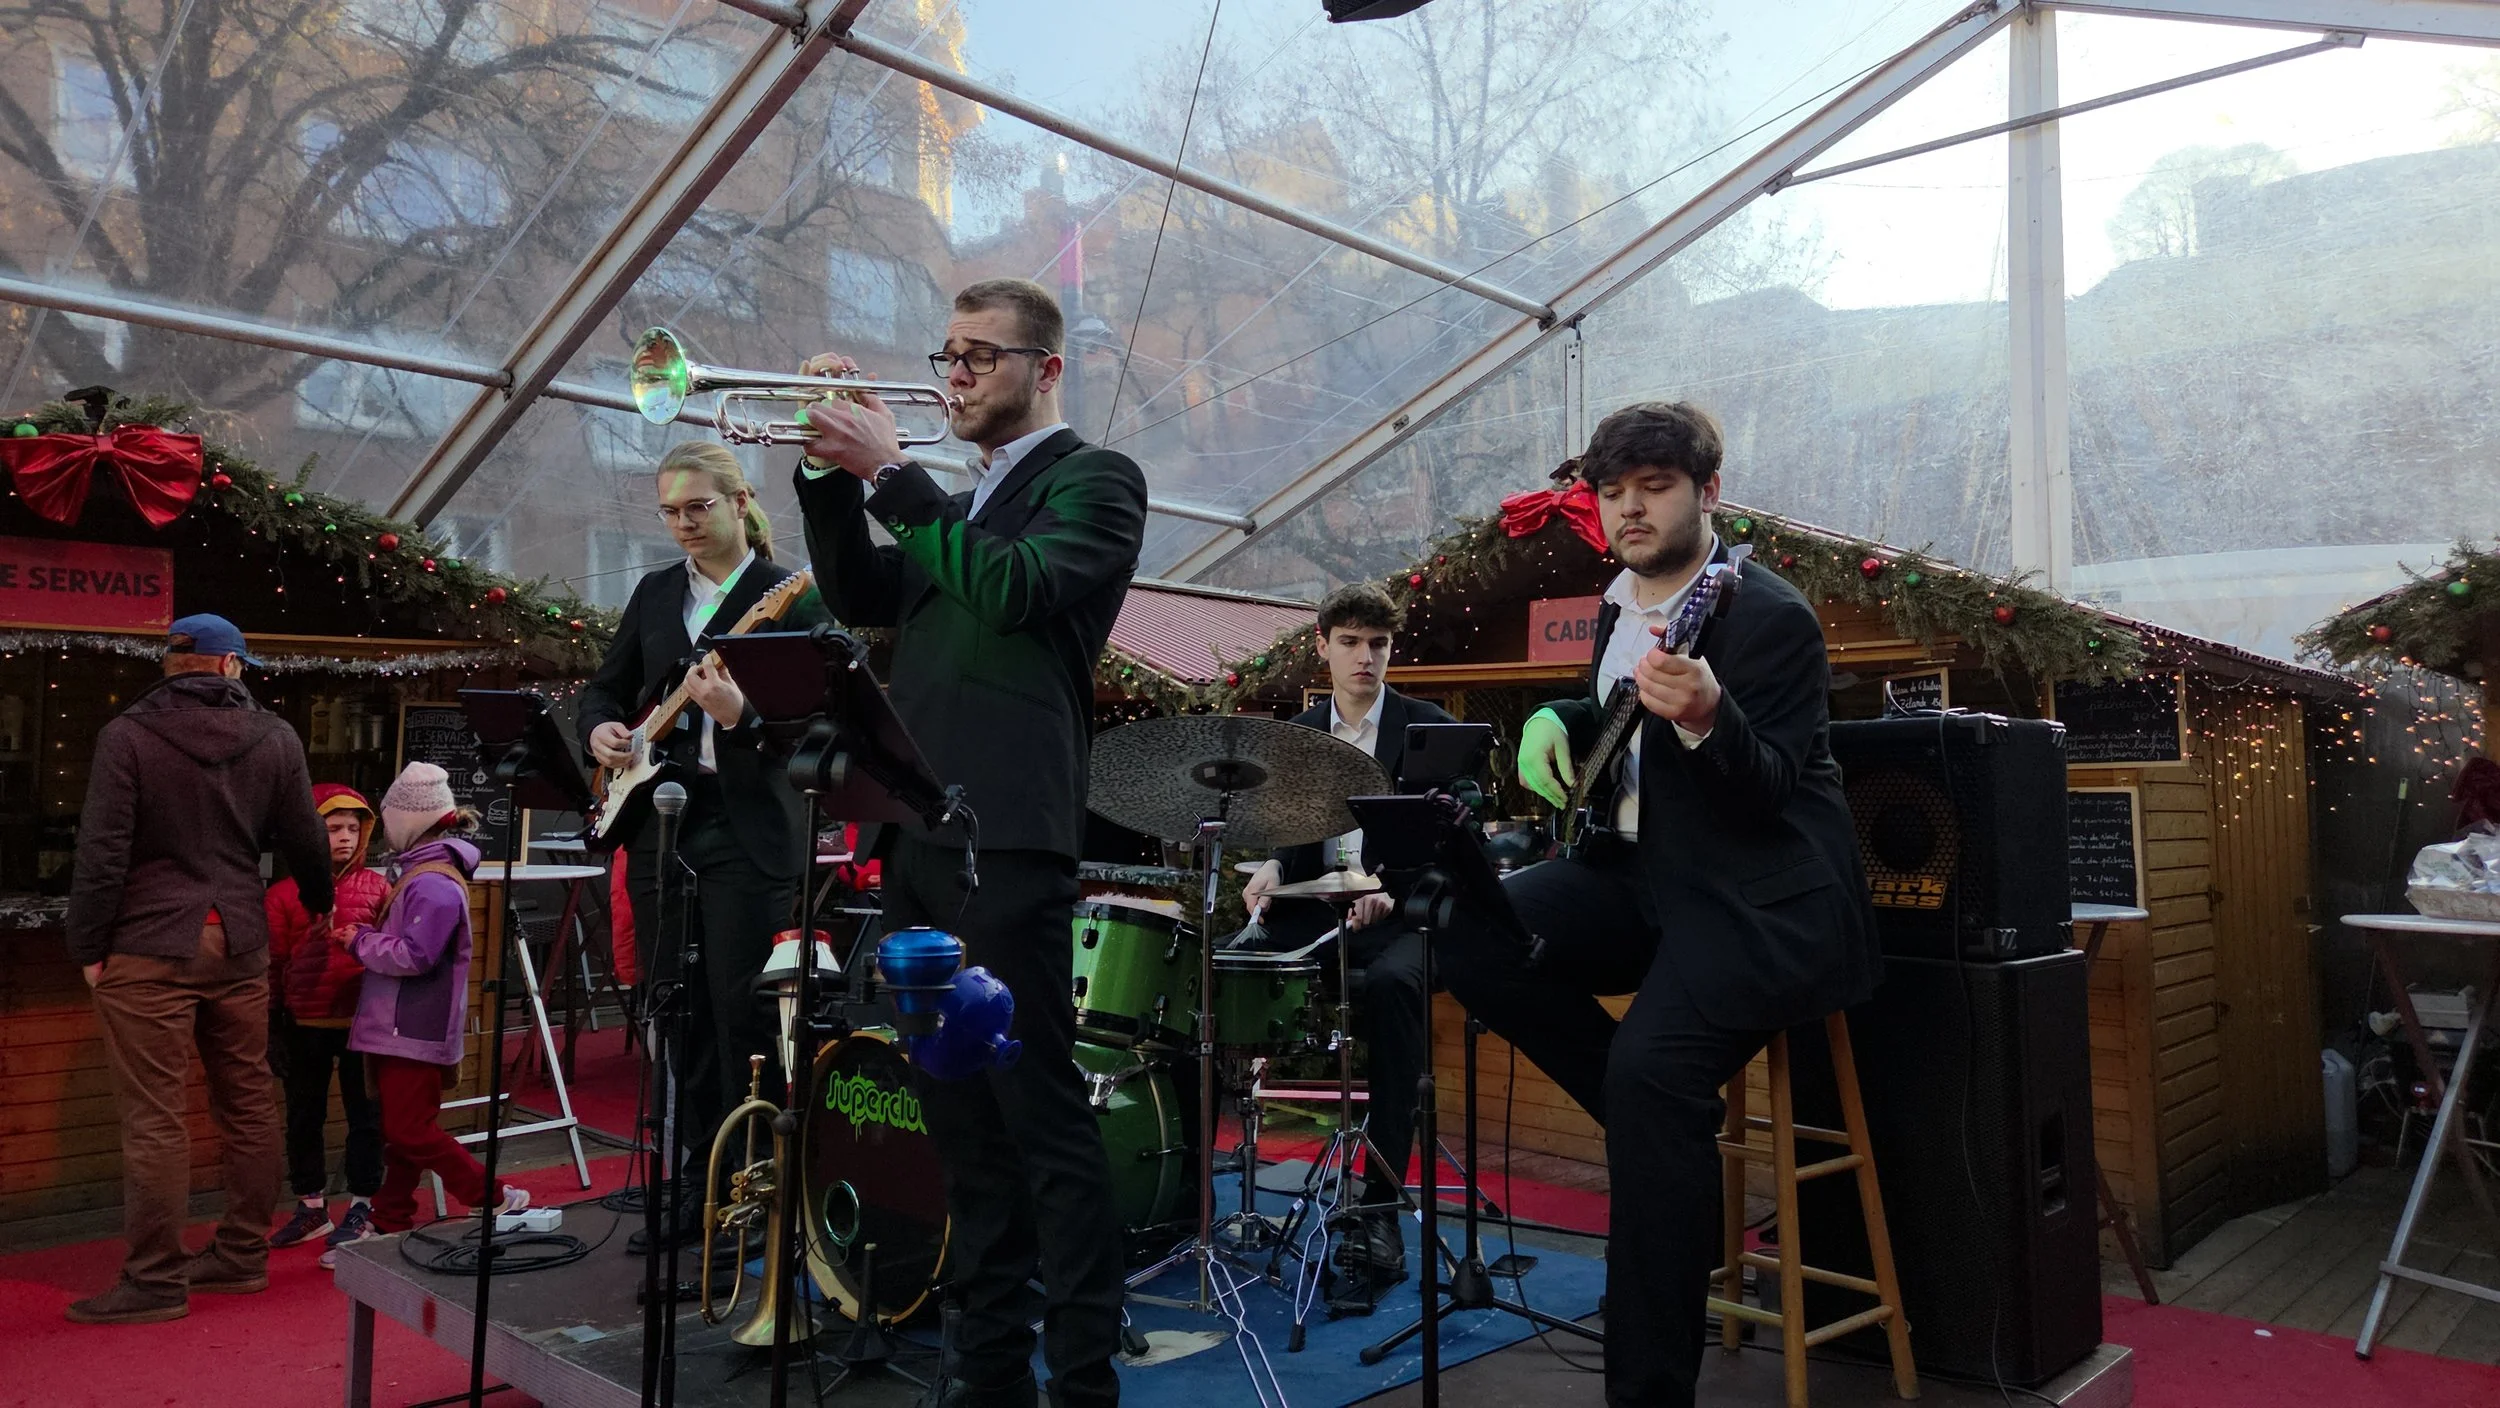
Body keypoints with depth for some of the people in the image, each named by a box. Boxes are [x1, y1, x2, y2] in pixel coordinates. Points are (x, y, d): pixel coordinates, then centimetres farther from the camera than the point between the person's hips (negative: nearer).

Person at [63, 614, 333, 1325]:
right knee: (248, 1102, 12)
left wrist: (89, 946, 0)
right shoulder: (275, 737, 4)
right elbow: (304, 840, 9)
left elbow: (102, 852, -8)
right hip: (239, 945, 4)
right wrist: (320, 903, 27)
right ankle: (242, 1254, 23)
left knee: (154, 1118, 0)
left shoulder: (128, 734, -5)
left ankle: (155, 1280, 7)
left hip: (149, 947, -4)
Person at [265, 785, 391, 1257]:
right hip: (304, 1025, 1)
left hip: (363, 1022, -1)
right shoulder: (285, 893, 1)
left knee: (365, 1114, 7)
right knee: (303, 1116, 12)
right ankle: (311, 1206, 27)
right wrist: (272, 1022, 4)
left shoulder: (377, 887, 1)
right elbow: (273, 961, 4)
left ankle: (362, 1206, 19)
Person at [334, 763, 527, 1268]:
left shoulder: (434, 883, -20)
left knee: (411, 1132, -7)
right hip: (399, 1027, 10)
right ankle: (388, 1226, 23)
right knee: (399, 1131, 14)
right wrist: (368, 936, 9)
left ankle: (498, 1201, -1)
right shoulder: (420, 874, 14)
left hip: (416, 1032, -10)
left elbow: (414, 956, -24)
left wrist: (359, 940, -11)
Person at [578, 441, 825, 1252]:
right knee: (678, 1018, 11)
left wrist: (739, 717, -30)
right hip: (660, 825, 6)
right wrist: (600, 729, 0)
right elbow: (607, 686, 22)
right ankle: (695, 1183, 22)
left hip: (748, 830, -6)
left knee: (742, 1020, -4)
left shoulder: (790, 599, -4)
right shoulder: (655, 593, 14)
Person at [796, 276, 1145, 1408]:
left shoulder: (1094, 479, 1)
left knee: (1042, 1115, -5)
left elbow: (1012, 589, -15)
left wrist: (889, 472, -11)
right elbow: (862, 600, 15)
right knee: (962, 1121, 12)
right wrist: (831, 471, 5)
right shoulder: (954, 506, 25)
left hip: (1007, 839, -8)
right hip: (917, 838, 8)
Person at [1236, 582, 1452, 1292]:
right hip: (1314, 911, 4)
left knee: (1390, 985, -37)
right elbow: (1289, 831, 14)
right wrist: (1272, 869, -9)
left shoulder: (1429, 727, 2)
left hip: (1400, 916, -4)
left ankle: (1382, 1207, -31)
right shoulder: (1298, 733, 15)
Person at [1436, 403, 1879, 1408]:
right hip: (1641, 874, 8)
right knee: (1472, 938, -12)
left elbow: (1769, 792, -21)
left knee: (1651, 1068, -30)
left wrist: (1705, 719, -39)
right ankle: (1664, 1133, 3)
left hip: (1761, 899, -8)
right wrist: (1556, 720, 9)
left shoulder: (1770, 617, -13)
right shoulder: (1618, 605, 11)